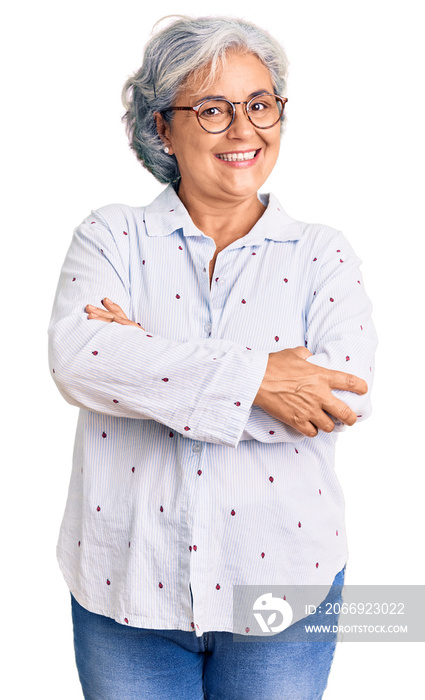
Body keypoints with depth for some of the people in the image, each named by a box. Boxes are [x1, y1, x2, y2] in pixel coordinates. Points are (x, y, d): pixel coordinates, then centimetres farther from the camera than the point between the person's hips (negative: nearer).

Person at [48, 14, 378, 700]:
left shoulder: (323, 254, 1)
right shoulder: (112, 237, 1)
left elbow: (348, 390, -15)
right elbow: (76, 358, -17)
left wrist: (148, 369, -17)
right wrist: (251, 377, -24)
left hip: (280, 584, 1)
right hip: (129, 582, 0)